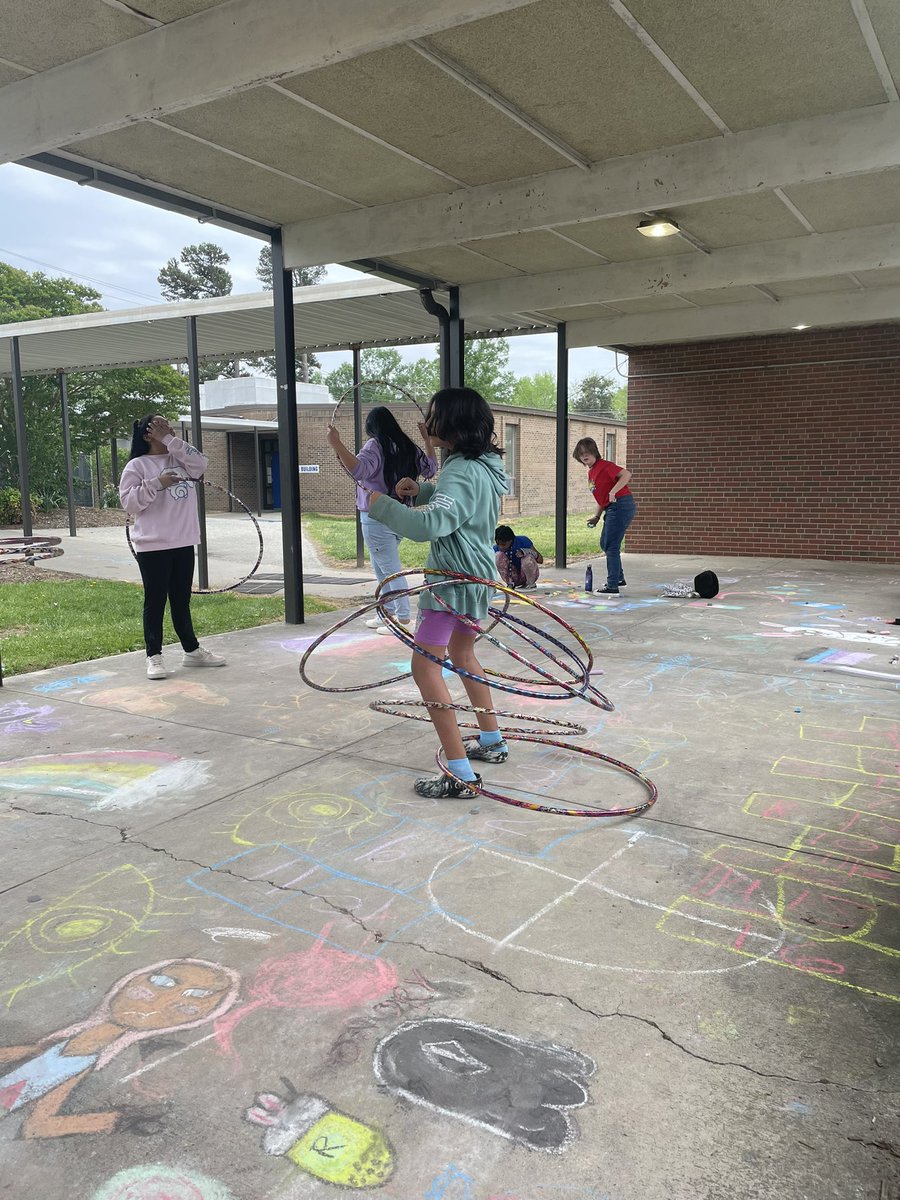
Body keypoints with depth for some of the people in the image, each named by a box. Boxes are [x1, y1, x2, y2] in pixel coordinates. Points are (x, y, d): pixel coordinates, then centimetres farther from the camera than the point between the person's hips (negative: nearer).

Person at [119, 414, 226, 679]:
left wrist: (170, 439, -9)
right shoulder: (137, 466, -3)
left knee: (181, 600, 15)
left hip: (183, 543, 5)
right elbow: (129, 502, -9)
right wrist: (156, 484, -19)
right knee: (155, 601, 2)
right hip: (153, 546, -5)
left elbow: (201, 463, -8)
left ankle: (192, 650, 23)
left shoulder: (179, 459, 11)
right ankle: (154, 656, 10)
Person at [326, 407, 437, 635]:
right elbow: (430, 469, 19)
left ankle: (403, 619, 5)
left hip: (377, 520, -8)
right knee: (381, 570, 22)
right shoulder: (408, 447, 7)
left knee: (392, 571, -1)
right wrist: (427, 440, 26)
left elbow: (359, 469, -33)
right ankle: (388, 613, 30)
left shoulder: (376, 445, -14)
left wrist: (336, 444, -39)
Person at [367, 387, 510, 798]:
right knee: (461, 654, 25)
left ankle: (460, 774, -13)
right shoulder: (486, 464, 9)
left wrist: (382, 504, -23)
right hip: (476, 575, 10)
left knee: (425, 665, -10)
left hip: (453, 578, -10)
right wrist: (422, 491, 7)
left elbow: (429, 525, -35)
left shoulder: (463, 472, -22)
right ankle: (492, 742, 36)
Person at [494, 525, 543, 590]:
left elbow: (540, 559, -20)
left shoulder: (522, 541, -19)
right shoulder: (496, 549, -13)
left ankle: (531, 584, -9)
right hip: (514, 577, 2)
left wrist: (524, 551, -36)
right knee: (498, 555, -21)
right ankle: (510, 583, -9)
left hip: (529, 575, -2)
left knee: (527, 558, -34)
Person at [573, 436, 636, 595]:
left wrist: (613, 492, -33)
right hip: (612, 508, 10)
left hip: (621, 505, -10)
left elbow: (626, 474, -25)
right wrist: (597, 516, 19)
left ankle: (612, 587, -4)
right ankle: (618, 578, 34)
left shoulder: (604, 466, -12)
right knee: (604, 543, 20)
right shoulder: (591, 473, 17)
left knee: (611, 546, -9)